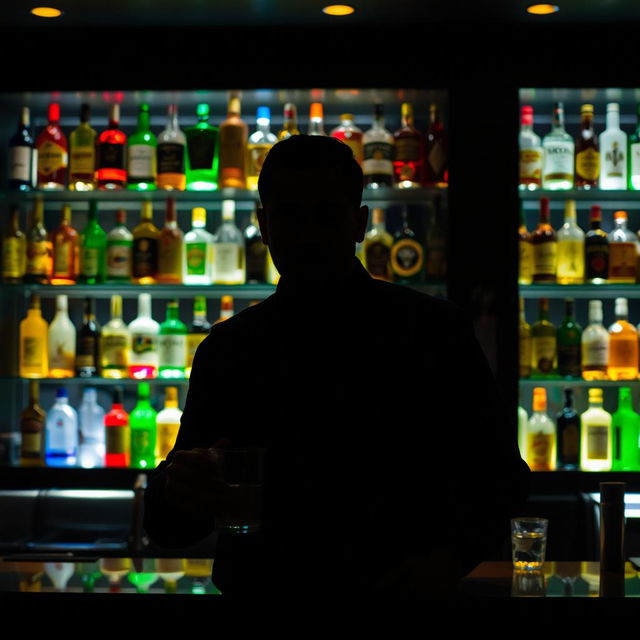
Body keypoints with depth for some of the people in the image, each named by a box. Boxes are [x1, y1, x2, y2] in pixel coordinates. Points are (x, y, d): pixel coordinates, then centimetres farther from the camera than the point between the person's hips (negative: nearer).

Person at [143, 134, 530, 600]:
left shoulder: (435, 331, 6)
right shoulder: (225, 351, 10)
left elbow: (499, 473, 9)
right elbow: (168, 527, 10)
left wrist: (450, 558, -9)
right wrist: (178, 489, -14)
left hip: (403, 596, -1)